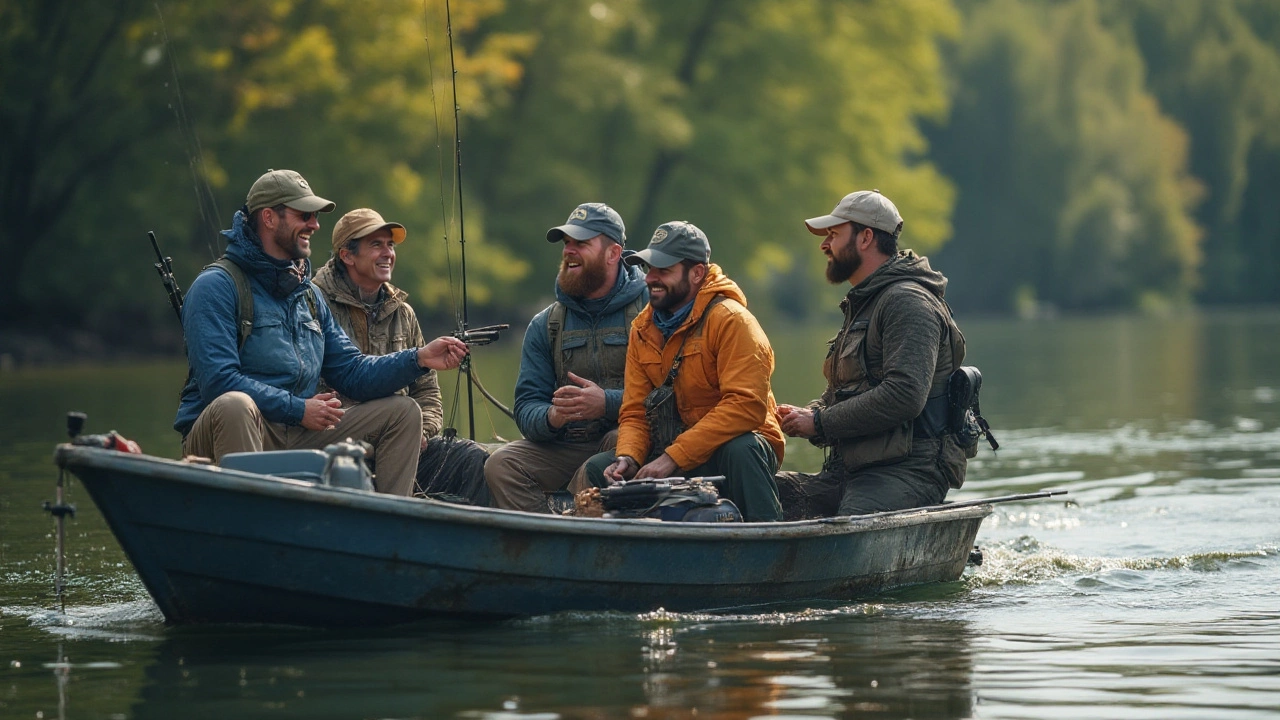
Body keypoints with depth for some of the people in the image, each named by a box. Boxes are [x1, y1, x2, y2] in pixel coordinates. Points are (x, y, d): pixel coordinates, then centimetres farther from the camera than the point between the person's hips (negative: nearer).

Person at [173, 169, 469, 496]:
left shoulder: (309, 296, 19)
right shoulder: (218, 286, -8)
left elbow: (351, 373, 16)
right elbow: (219, 381, -19)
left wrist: (419, 359, 2)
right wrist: (298, 409, -18)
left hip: (297, 438, 8)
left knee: (402, 412, 5)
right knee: (234, 405, -42)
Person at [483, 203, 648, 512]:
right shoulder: (545, 325, 15)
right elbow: (526, 407, 8)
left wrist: (607, 403, -24)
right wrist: (551, 416, -17)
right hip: (564, 447, 4)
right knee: (501, 465, -21)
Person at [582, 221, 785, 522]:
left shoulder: (729, 320, -14)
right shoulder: (643, 329, 7)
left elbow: (747, 405, -25)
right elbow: (634, 412, 8)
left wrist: (673, 457, -28)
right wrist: (629, 458, -16)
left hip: (736, 446, -6)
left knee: (740, 450, -38)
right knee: (600, 468, -10)